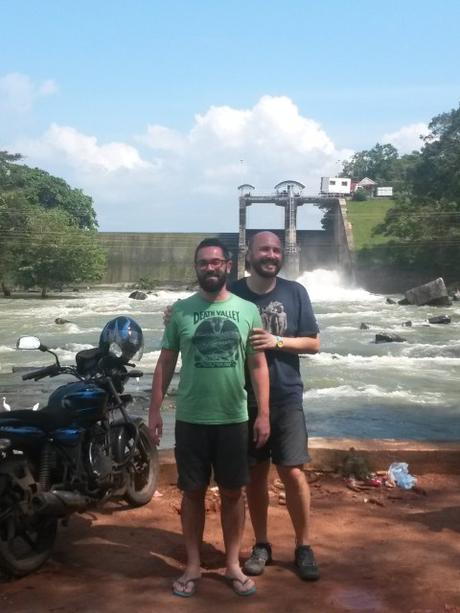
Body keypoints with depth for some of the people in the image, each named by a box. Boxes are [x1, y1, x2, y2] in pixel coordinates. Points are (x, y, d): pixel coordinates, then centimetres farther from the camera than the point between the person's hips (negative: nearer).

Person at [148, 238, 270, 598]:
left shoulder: (247, 310, 1)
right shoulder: (181, 310, 0)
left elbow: (258, 365, 2)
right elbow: (166, 363, 4)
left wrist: (263, 414, -3)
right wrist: (155, 410, -1)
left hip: (234, 419, 0)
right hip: (190, 419, 0)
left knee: (233, 493, 10)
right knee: (193, 492, 10)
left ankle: (233, 565, 25)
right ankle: (193, 566, 24)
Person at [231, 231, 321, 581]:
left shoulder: (295, 292, -2)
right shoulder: (233, 294, -2)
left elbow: (314, 343, 1)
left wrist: (277, 342, -15)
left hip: (286, 398, 0)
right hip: (245, 399, 1)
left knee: (293, 472, -1)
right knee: (256, 474, 10)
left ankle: (304, 547, 16)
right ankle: (262, 545, 25)